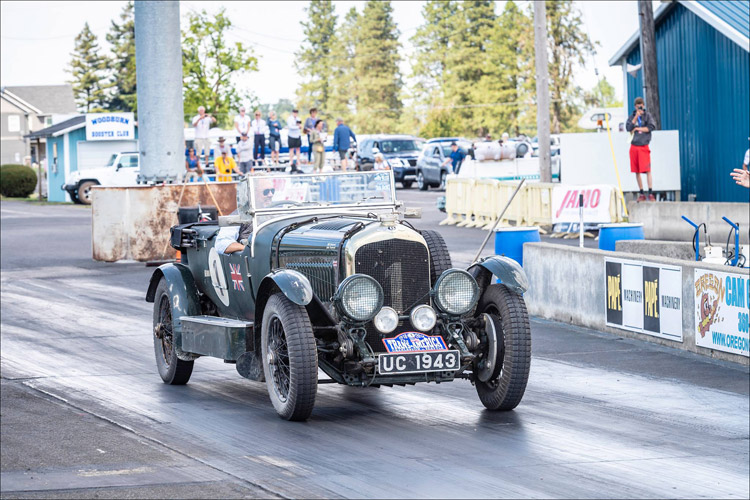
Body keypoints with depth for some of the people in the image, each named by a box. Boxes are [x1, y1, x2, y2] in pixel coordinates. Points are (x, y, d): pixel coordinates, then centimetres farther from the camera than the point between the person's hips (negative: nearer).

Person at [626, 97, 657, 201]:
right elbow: (628, 128, -4)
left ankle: (650, 193, -10)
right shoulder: (631, 117, 11)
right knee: (637, 172, 4)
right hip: (634, 146, 3)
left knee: (647, 170, -10)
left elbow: (652, 126, -7)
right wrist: (636, 116, -8)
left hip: (644, 146, -3)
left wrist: (638, 129, -6)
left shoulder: (647, 115, 6)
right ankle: (641, 194, 10)